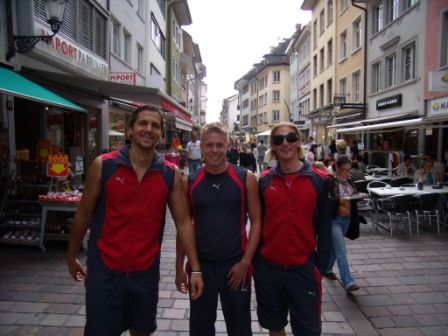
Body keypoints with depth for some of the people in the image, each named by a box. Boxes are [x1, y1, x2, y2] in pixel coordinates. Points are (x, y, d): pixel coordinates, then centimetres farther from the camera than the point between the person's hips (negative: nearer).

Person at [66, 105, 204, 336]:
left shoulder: (171, 174, -5)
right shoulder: (103, 165, -9)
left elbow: (183, 222, -2)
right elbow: (83, 214, 0)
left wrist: (195, 268, -4)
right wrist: (71, 257, 9)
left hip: (146, 272, 2)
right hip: (104, 270, -2)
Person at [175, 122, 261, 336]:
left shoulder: (246, 178, -6)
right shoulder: (190, 182, -1)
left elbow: (256, 221, -3)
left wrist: (245, 262, -10)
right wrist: (179, 267, 5)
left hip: (236, 265, -1)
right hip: (200, 265, 1)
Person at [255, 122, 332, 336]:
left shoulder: (319, 180, -7)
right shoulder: (264, 180, -1)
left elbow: (324, 226, -3)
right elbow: (257, 222, 4)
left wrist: (320, 265, -4)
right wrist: (254, 260, 5)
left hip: (303, 268, -1)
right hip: (268, 267, 2)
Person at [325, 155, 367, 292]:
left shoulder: (349, 179, 7)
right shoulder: (329, 180, -16)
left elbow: (355, 193, 17)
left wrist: (360, 195, -4)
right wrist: (339, 200, -32)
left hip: (347, 218, 7)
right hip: (333, 219, -7)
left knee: (335, 246, 20)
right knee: (341, 250, -7)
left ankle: (327, 269, 39)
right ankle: (348, 282, -5)